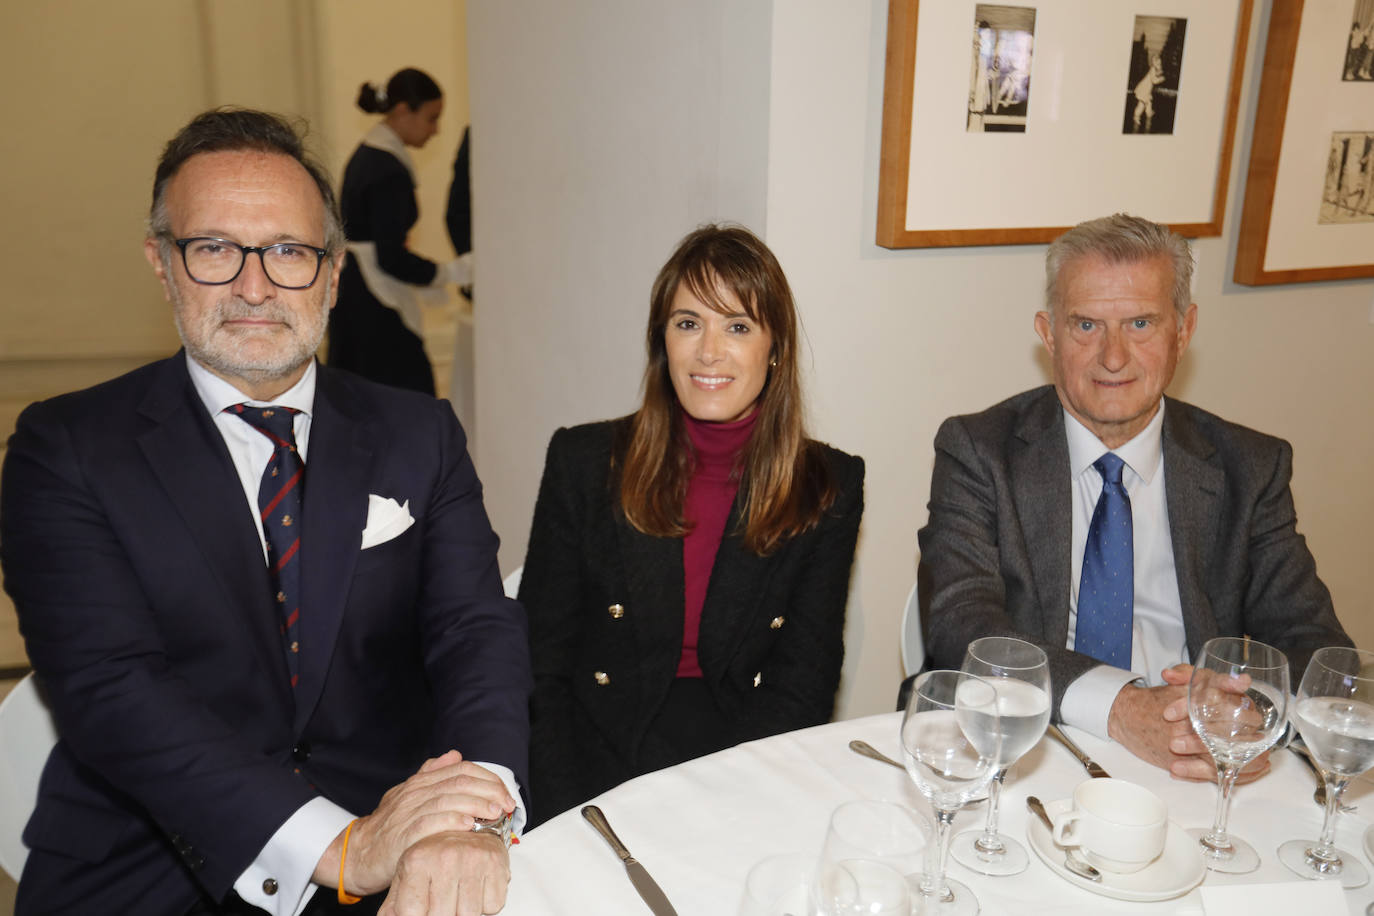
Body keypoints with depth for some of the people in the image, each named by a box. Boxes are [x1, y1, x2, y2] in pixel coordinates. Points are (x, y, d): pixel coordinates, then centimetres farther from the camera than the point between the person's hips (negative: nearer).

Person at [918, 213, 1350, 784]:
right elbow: (960, 625, -13)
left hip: (1198, 777, 2)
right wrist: (1121, 707, -28)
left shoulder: (1251, 469, 7)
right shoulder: (978, 452, -1)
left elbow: (1317, 647, 3)